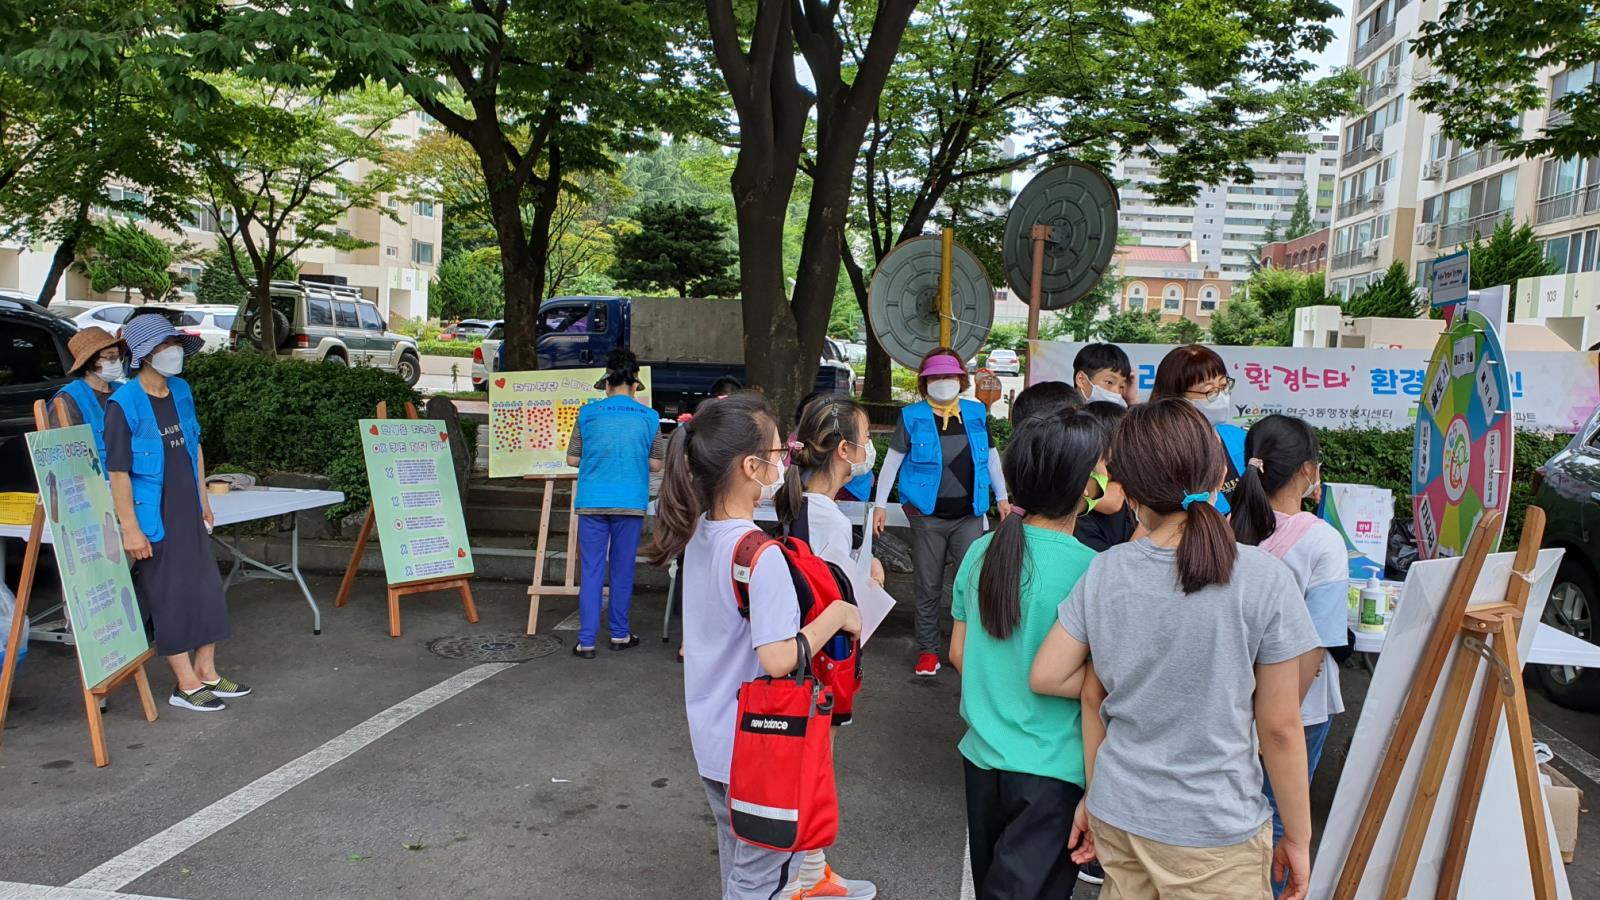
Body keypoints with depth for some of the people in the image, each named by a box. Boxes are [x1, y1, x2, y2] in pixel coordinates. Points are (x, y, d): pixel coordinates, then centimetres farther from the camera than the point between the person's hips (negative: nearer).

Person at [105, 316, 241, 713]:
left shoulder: (181, 390, 5)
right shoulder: (124, 403, -16)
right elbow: (118, 471, -17)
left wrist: (203, 497, 18)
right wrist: (130, 528, -19)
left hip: (187, 510, 7)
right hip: (153, 516, -7)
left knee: (207, 587, 11)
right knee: (169, 597, 1)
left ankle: (206, 671, 25)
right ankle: (186, 684, 12)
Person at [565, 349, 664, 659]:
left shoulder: (588, 413, -1)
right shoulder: (648, 417, -1)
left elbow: (572, 459, 3)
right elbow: (655, 464, 4)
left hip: (592, 503, 0)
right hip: (630, 504, 0)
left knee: (591, 570, 4)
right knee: (622, 569, 12)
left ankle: (586, 640, 3)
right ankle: (619, 634, 23)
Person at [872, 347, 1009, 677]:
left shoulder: (977, 414, 6)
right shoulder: (912, 417, -1)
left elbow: (991, 456, 16)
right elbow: (892, 460, 2)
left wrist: (1002, 497, 17)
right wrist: (881, 505, -1)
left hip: (969, 516, 1)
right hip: (928, 517, -1)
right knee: (928, 587, 8)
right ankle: (928, 651, 20)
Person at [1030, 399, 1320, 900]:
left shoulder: (1105, 570, -7)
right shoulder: (1264, 579, -16)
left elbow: (1046, 677, -1)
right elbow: (1279, 728, -10)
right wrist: (1298, 837, 2)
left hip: (1117, 816, 3)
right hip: (1212, 839, -3)